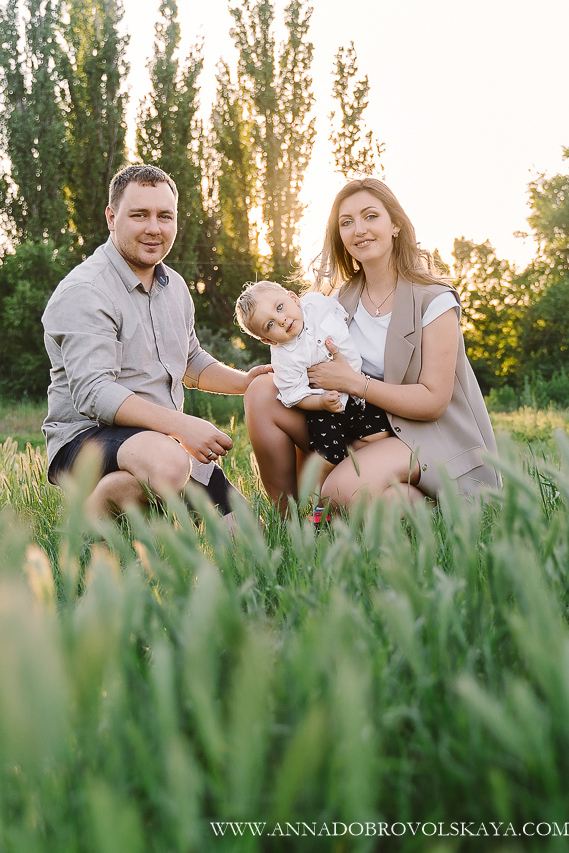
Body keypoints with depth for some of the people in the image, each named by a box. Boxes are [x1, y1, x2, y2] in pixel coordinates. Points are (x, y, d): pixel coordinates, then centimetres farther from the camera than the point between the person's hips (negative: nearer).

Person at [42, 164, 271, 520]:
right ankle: (91, 514, -12)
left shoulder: (174, 285, 13)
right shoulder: (84, 292, -16)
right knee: (168, 463, -40)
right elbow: (92, 394, -25)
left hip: (166, 438, 8)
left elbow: (191, 361, 26)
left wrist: (245, 381, 7)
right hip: (86, 437, -8)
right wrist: (180, 425, -33)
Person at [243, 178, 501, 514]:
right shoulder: (343, 299, 7)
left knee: (345, 488, -35)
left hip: (429, 437, -6)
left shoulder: (434, 301, -11)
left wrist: (354, 382, -21)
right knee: (262, 393, -10)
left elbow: (433, 401, -16)